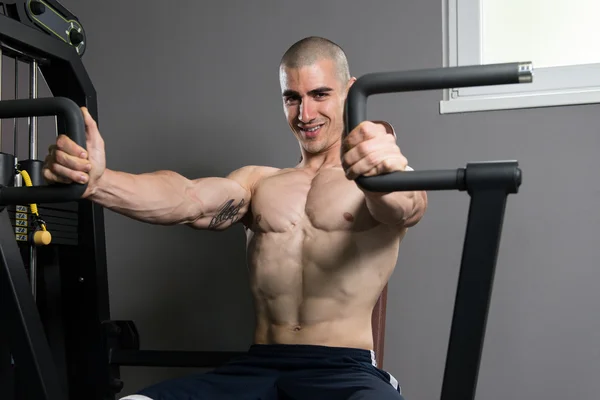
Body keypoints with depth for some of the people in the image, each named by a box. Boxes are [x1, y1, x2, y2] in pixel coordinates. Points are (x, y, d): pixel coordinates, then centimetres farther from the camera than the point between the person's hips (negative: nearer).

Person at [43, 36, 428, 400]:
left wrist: (389, 174, -41)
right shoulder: (259, 183, 18)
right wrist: (96, 180, -21)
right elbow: (186, 199, -1)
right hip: (257, 368, 3)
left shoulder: (376, 176, 8)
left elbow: (406, 205, -16)